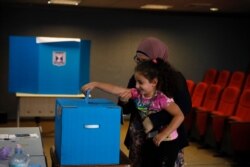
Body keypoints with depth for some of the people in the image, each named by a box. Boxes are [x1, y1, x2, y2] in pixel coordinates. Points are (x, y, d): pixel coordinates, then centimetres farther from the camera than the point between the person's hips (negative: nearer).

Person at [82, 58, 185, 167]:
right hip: (150, 141, 6)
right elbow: (115, 89, -9)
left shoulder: (162, 98, -24)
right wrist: (95, 84, -16)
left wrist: (163, 134, -29)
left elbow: (179, 116, -29)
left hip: (167, 142, -6)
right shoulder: (137, 93, -7)